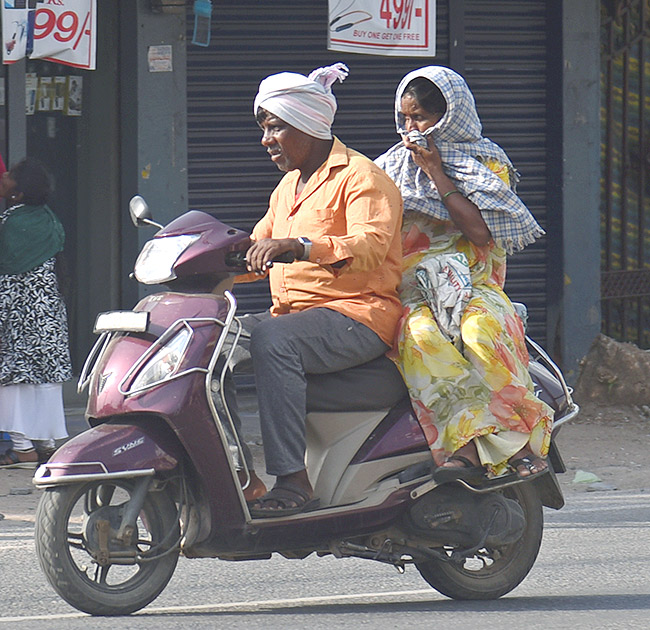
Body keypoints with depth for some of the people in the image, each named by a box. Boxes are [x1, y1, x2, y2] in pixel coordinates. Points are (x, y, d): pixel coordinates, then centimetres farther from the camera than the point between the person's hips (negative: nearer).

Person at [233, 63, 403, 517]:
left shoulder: (360, 177, -5)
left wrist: (299, 246, -37)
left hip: (358, 315, -9)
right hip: (293, 315, 9)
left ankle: (294, 481, -40)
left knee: (271, 341, -36)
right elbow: (259, 250, 28)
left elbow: (370, 245, -22)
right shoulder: (289, 186, 25)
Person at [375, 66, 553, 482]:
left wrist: (435, 173, -3)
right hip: (411, 292, 1)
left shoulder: (486, 161, 13)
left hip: (474, 284, -1)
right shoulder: (390, 167, 23)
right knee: (421, 338, -36)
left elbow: (481, 231, -5)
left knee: (481, 333, -38)